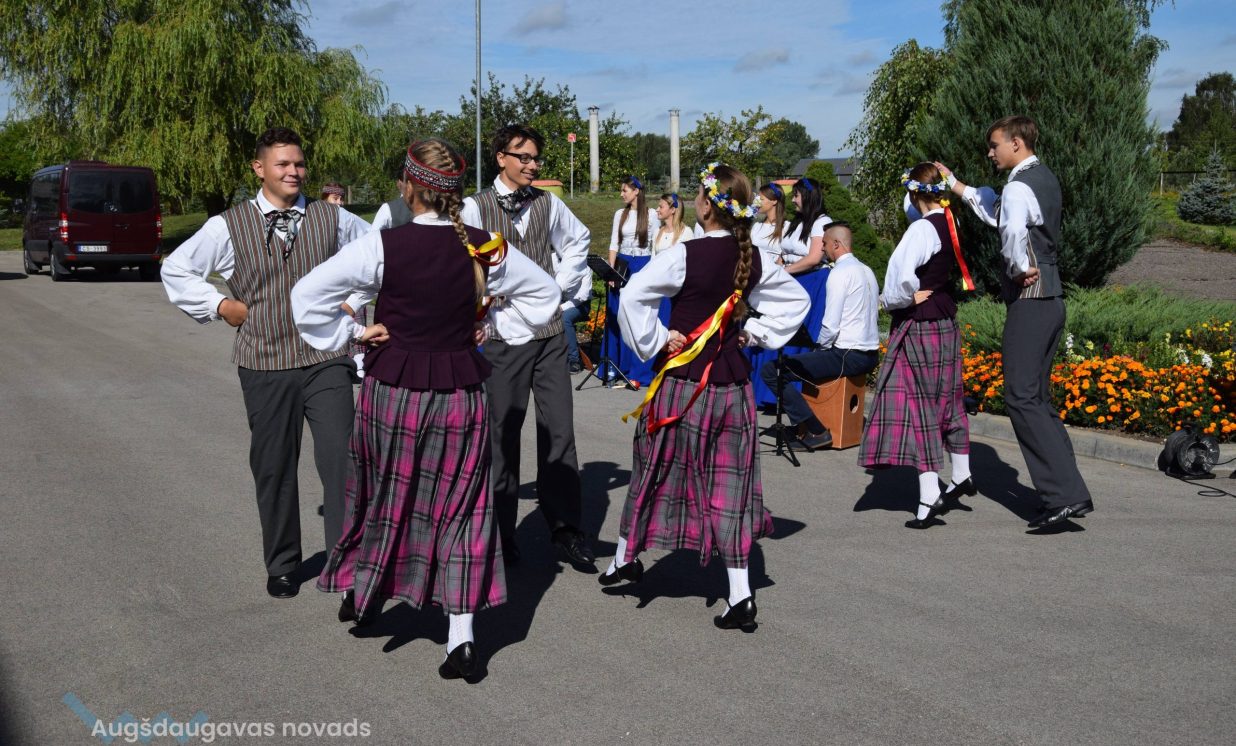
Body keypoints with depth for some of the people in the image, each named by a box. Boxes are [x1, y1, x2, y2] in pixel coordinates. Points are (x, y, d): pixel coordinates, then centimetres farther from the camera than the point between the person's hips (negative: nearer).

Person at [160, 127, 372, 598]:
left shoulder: (332, 219, 5)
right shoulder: (229, 227, 2)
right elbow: (175, 270, 12)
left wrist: (355, 300, 10)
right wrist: (220, 305, 3)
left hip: (326, 360, 0)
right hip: (265, 365, 0)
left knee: (340, 460, -11)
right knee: (274, 470, 9)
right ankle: (282, 566, 26)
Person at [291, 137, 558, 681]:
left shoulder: (383, 246, -12)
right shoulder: (483, 248, -4)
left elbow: (308, 295, -11)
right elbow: (545, 292, 9)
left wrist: (351, 334, 0)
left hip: (394, 386, -1)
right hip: (461, 389, 1)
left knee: (386, 492, 19)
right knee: (459, 504, 8)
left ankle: (361, 593, 42)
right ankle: (461, 637, 6)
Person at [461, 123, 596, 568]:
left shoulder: (548, 204, 9)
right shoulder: (476, 208, -4)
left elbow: (578, 240, 25)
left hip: (549, 330, 3)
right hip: (503, 332, -3)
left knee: (559, 429, 3)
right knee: (503, 432, 5)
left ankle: (565, 527, 12)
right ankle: (501, 531, 17)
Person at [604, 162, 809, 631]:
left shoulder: (685, 254, -15)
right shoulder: (753, 259, 1)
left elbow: (632, 296, -22)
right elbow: (797, 300, 15)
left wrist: (655, 342, -10)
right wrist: (757, 333, 11)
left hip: (683, 381, -4)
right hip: (733, 383, 4)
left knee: (658, 469, 13)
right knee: (730, 483, 7)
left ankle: (625, 559, 32)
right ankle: (740, 595, 5)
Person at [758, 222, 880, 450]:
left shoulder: (840, 273, -12)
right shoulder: (867, 271, 15)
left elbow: (831, 326, -18)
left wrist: (819, 346, 2)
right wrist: (822, 347, 18)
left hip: (847, 356, -10)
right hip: (870, 354, 10)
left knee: (771, 371, -11)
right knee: (808, 358, 34)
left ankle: (815, 431, -11)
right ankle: (803, 426, 26)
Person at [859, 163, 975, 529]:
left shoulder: (922, 228, -19)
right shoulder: (949, 224, 6)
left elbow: (903, 275, -31)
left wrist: (894, 300, -13)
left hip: (919, 326, -9)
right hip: (946, 322, 9)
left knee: (919, 405, -5)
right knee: (945, 399, 21)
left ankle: (929, 496, -6)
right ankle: (961, 475, 36)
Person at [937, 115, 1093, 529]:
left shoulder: (1019, 187, -15)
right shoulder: (1044, 178, 17)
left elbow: (1013, 233, -35)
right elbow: (996, 212, 30)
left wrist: (1021, 269, -18)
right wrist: (954, 183, 32)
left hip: (1029, 299, -10)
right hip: (1051, 298, 10)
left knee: (1023, 398, -10)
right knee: (1038, 398, 14)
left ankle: (1066, 494, -13)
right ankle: (1066, 490, 16)